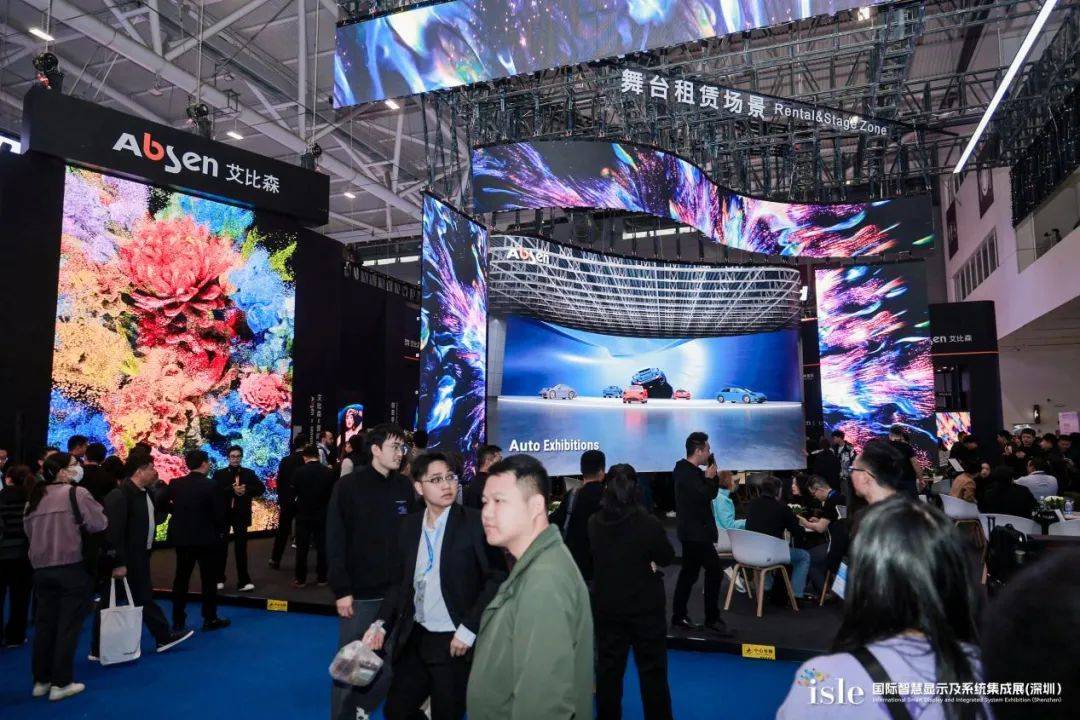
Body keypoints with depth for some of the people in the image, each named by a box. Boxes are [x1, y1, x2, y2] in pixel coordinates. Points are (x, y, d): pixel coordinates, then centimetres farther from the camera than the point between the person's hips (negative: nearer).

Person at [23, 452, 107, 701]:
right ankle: (61, 683, 6)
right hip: (71, 567, -6)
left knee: (44, 624, 14)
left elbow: (28, 529, 17)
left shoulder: (35, 497, 7)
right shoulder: (77, 493, -12)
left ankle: (41, 680, 22)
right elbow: (99, 524, -13)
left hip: (41, 568, 6)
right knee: (68, 625, 2)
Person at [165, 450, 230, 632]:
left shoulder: (176, 484, -3)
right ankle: (210, 619, 13)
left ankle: (178, 620, 21)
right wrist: (223, 530, 2)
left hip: (182, 537, 5)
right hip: (207, 538, -5)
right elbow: (219, 513, -14)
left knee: (181, 578, 15)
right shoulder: (210, 485, -17)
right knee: (209, 579, 7)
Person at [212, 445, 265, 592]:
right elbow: (215, 491, -13)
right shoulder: (219, 474, 1)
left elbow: (261, 488, -6)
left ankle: (243, 581, 3)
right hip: (223, 514, 0)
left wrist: (246, 489, -21)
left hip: (241, 515, 0)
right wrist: (232, 489, -26)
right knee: (221, 547, 11)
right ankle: (219, 579, 25)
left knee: (241, 548, 1)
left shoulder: (249, 473, 2)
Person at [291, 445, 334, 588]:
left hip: (304, 514, -1)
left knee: (302, 547, 7)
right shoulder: (328, 472, -5)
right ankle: (322, 577, 12)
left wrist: (297, 504, 12)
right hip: (322, 515, 1)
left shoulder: (299, 472, -9)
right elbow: (332, 494, -2)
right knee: (322, 546, 8)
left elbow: (293, 493, -7)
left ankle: (300, 578, 10)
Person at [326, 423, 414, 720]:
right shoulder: (349, 486, -7)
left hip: (396, 592, 3)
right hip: (360, 593, -3)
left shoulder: (405, 487, 3)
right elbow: (335, 542, -8)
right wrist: (341, 590, -11)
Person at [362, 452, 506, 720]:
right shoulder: (410, 525, 4)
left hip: (454, 641, -5)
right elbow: (400, 581, 12)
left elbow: (497, 578, -13)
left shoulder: (475, 523, -12)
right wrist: (381, 623, 1)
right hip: (415, 638, 5)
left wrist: (468, 629, -16)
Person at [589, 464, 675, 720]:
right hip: (645, 607, -3)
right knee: (652, 670, 12)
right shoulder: (649, 524, -20)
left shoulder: (593, 523, -10)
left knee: (608, 669, 16)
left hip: (607, 606, 3)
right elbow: (667, 558, -4)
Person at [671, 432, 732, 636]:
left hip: (693, 531, 10)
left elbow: (712, 493, 16)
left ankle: (679, 616, 19)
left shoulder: (690, 470, 13)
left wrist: (711, 477, 1)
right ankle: (712, 619, 0)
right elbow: (703, 496, -27)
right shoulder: (686, 473, -18)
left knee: (689, 572, 13)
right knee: (714, 569, -8)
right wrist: (709, 478, -11)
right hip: (695, 532, -10)